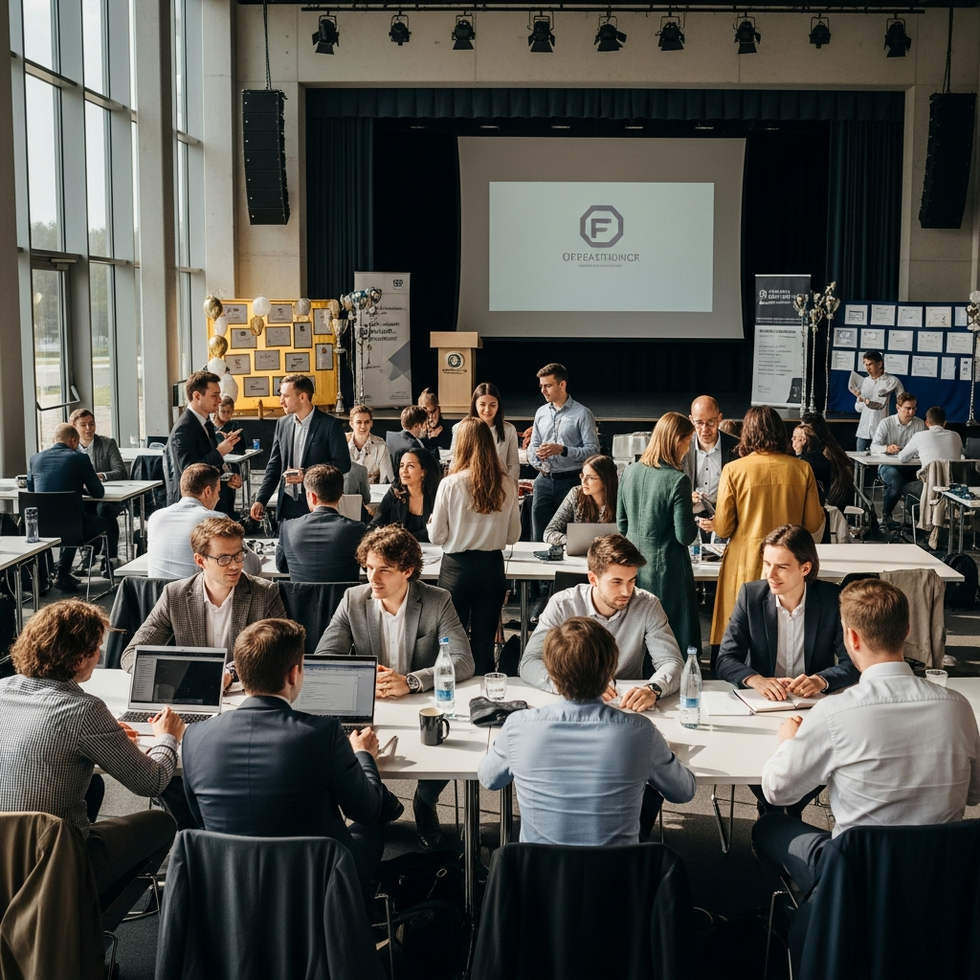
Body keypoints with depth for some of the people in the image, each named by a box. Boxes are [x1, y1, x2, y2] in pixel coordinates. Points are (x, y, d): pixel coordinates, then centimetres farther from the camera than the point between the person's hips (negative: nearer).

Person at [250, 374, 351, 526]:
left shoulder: (330, 424, -7)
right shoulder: (283, 424, 9)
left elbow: (343, 463, -9)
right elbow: (274, 466, 12)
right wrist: (260, 500, 3)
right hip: (287, 506, 5)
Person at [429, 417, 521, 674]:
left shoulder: (450, 484, -13)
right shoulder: (506, 486, -5)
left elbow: (436, 536, -7)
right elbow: (513, 536, 4)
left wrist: (432, 522, 14)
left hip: (457, 567, -2)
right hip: (492, 566, 2)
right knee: (484, 641, 11)